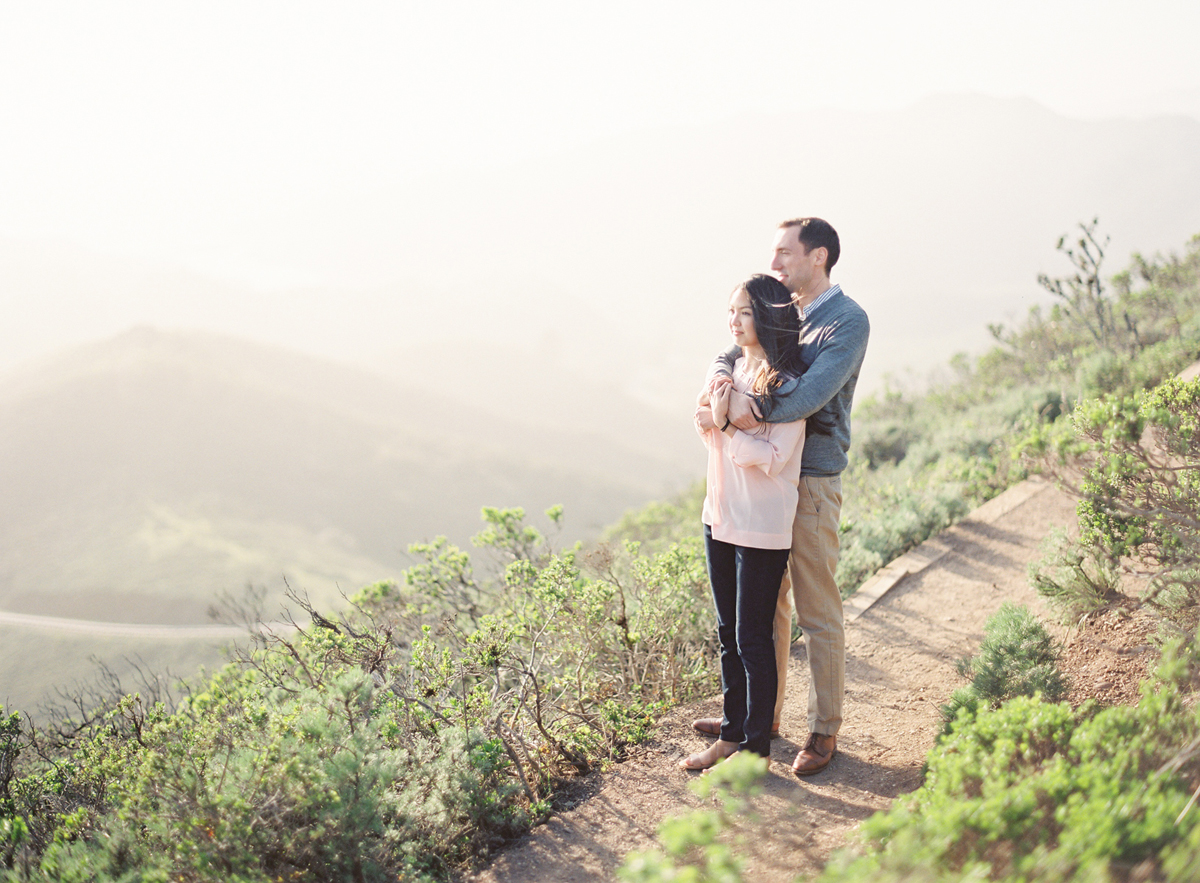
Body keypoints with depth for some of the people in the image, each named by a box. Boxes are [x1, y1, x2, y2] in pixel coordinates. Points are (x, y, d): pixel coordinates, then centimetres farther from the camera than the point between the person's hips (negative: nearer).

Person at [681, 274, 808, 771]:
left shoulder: (786, 385, -14)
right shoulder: (732, 368, 9)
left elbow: (772, 458, -20)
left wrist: (725, 424, -22)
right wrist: (707, 421, -3)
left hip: (762, 529, -8)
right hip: (720, 518, 8)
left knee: (753, 637, 0)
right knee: (728, 634, 15)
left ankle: (757, 749, 11)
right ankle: (731, 735, 27)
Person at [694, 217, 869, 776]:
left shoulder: (847, 321, -10)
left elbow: (813, 393, -23)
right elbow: (736, 354, 6)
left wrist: (755, 409, -25)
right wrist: (725, 375, -16)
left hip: (811, 482, -7)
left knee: (817, 614, 1)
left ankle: (824, 731, 12)